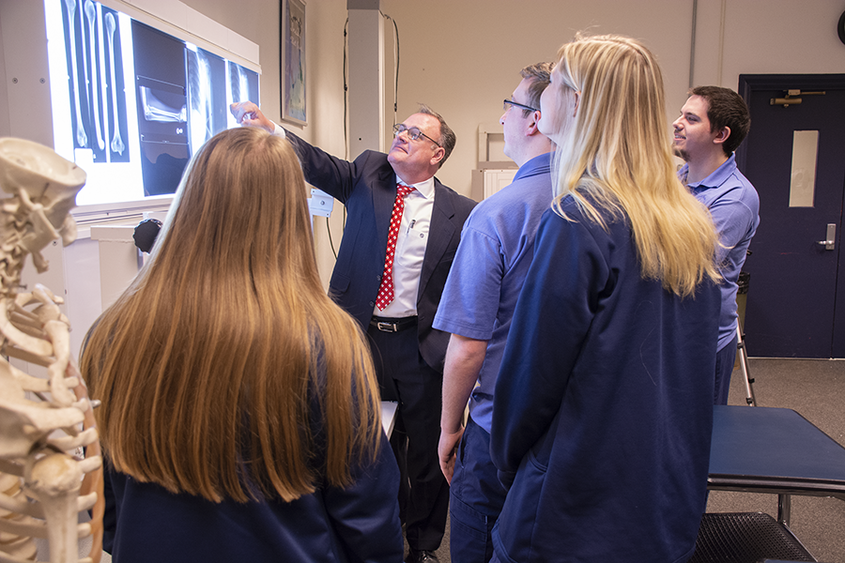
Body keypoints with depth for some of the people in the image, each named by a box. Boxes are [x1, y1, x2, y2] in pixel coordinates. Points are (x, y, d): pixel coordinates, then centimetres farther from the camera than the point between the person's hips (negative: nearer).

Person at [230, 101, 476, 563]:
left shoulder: (459, 212, -4)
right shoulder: (368, 174, 2)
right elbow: (319, 165, -14)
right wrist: (271, 130, -31)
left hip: (420, 347, -1)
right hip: (360, 335, 2)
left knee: (427, 451, 13)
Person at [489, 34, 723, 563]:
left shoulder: (579, 219, -23)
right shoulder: (696, 225, 1)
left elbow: (535, 365, -17)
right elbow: (695, 369, 11)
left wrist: (508, 455, 1)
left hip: (581, 515, -7)